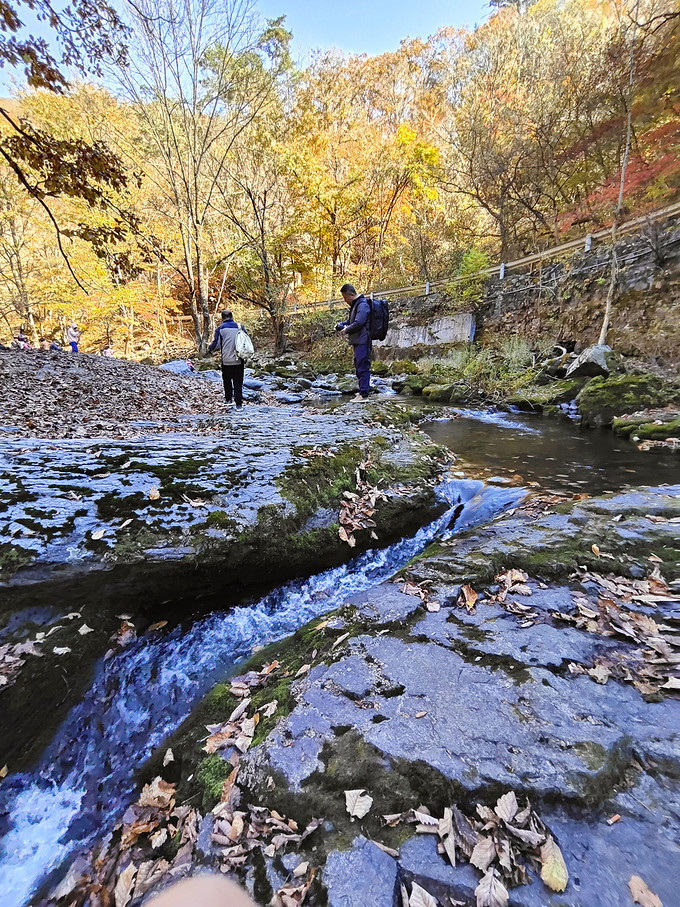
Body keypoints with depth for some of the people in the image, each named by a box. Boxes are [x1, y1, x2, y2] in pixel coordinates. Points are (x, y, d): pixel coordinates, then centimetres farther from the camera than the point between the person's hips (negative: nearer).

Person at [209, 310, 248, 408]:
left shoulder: (221, 328, -3)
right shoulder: (240, 327, 5)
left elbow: (216, 344, -5)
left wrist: (210, 348, 15)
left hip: (226, 360, -1)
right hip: (239, 360, 1)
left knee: (227, 380, 17)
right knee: (238, 382, 3)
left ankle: (228, 399, 22)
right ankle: (239, 404, -1)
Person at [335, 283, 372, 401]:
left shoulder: (362, 305, -14)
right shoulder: (355, 305, 19)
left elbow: (358, 323, -22)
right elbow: (350, 321, 29)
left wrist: (346, 330, -8)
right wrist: (340, 325, 11)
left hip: (363, 341, -11)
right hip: (358, 341, 11)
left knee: (363, 367, -10)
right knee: (358, 366, 14)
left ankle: (364, 394, -8)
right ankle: (362, 392, 22)